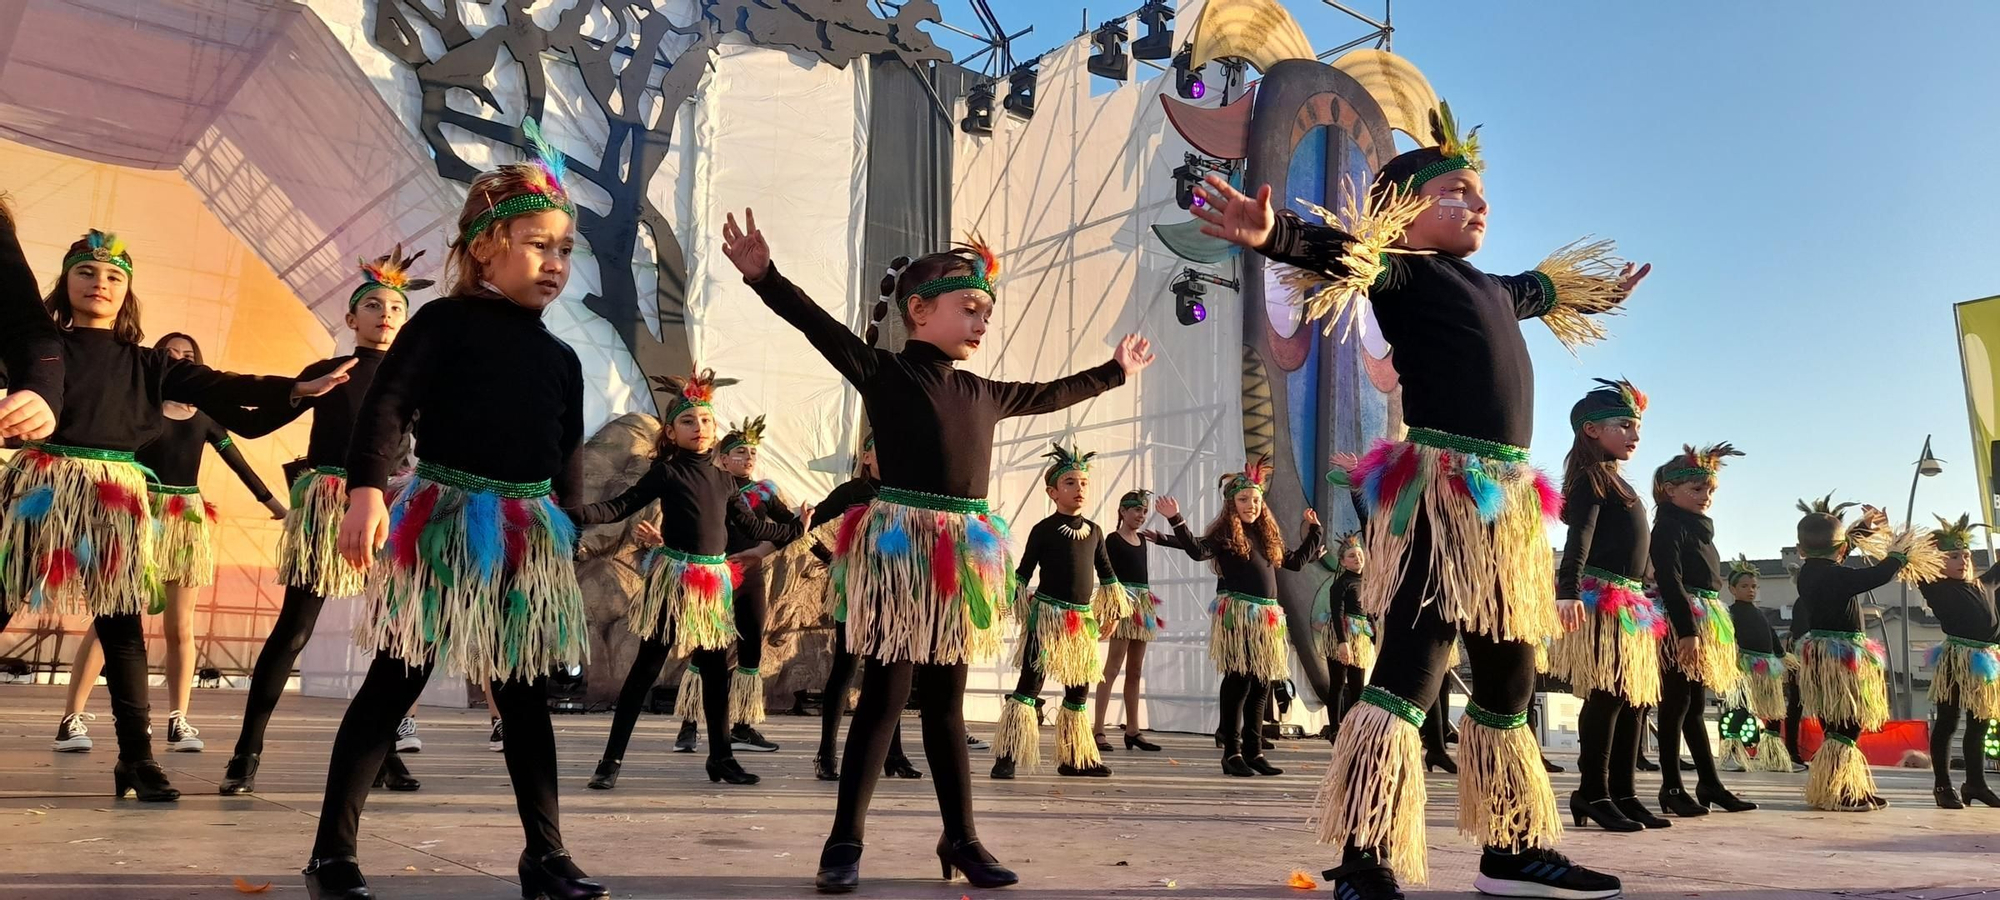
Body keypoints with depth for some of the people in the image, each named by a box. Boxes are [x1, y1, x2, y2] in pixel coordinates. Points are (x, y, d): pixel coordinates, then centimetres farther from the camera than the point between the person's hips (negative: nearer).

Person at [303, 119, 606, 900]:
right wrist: (367, 489, -24)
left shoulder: (562, 358, 13)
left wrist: (567, 533, 16)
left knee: (526, 695, 10)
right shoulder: (445, 322, -3)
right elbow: (386, 406, -12)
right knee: (392, 686, 2)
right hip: (445, 521, -5)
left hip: (528, 534, 6)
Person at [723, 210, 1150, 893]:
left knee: (946, 701, 13)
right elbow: (822, 328, -17)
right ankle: (845, 842, 9)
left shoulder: (982, 394, 15)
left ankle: (961, 838, 21)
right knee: (884, 696, -2)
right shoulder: (884, 373, -4)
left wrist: (1114, 371, 41)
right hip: (900, 546, -6)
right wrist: (764, 275, -29)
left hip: (961, 554, 6)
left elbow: (1050, 395, 30)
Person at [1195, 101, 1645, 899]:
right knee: (1409, 673, -14)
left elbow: (1541, 290, 45)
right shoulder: (1401, 270, -3)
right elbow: (1338, 254, -22)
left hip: (1506, 501, 9)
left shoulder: (1492, 288, 23)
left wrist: (1596, 293, 63)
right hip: (1442, 492, -9)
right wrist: (1273, 235, -42)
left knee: (1509, 683, 15)